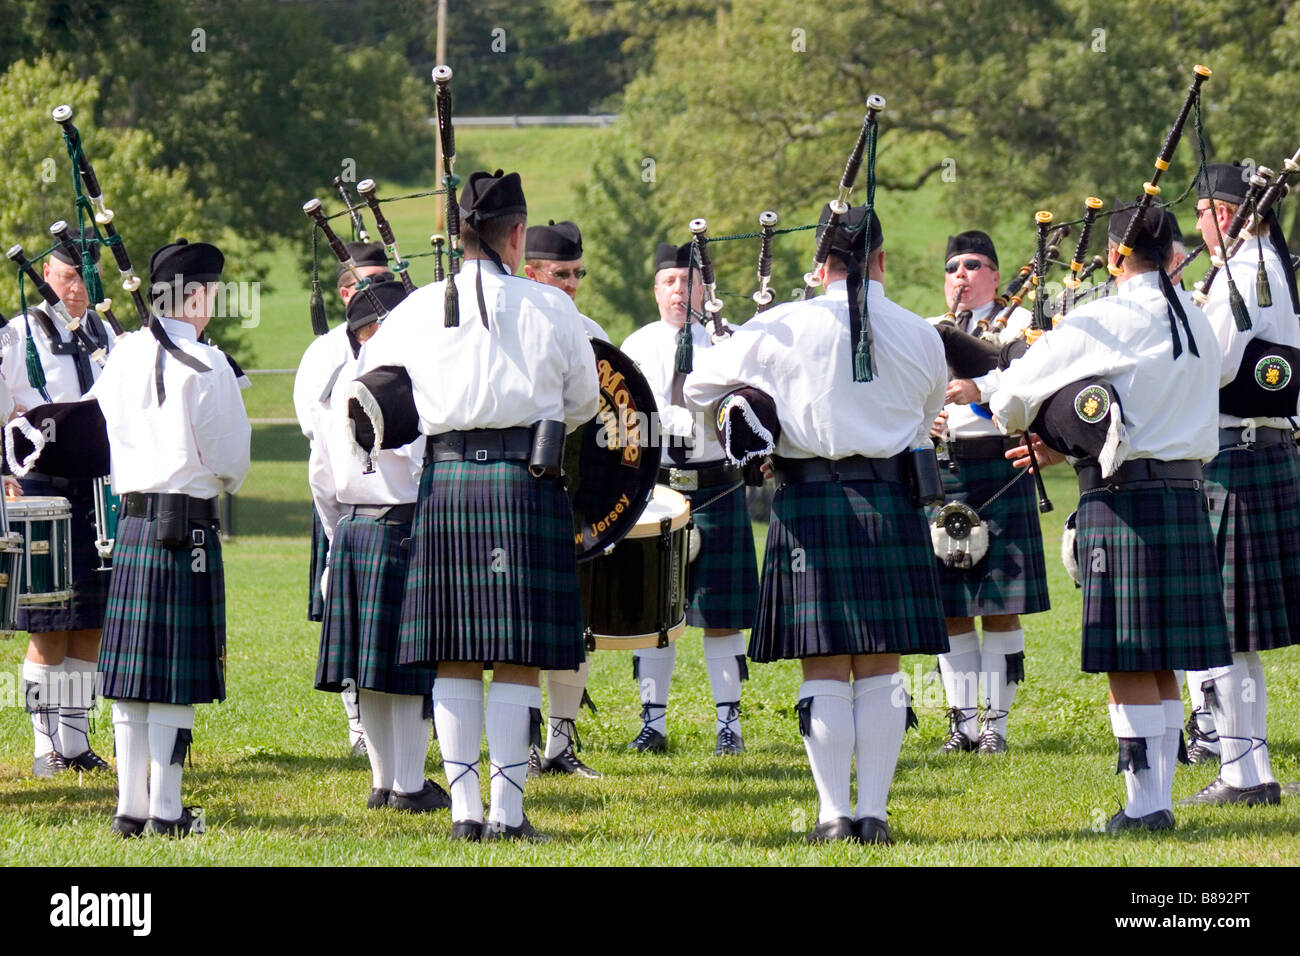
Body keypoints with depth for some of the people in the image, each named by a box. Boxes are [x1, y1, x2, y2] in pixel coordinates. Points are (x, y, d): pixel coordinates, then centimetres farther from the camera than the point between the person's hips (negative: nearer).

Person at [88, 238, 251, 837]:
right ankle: (165, 810, -1)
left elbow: (100, 409, 16)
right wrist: (222, 483, 16)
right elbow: (231, 457, -6)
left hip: (131, 522, 6)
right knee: (175, 677, -2)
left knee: (131, 672, 9)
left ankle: (130, 807, 11)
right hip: (187, 525, -6)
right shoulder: (204, 365, -11)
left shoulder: (122, 356, 6)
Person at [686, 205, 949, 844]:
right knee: (880, 669, 6)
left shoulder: (783, 329, -5)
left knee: (825, 668, 1)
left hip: (811, 503, -2)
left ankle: (833, 813, -1)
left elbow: (699, 386, 4)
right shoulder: (920, 336, 2)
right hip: (892, 501, 2)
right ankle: (874, 812, 4)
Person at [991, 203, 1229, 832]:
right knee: (1161, 666, 11)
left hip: (1122, 501, -7)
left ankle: (1145, 806, -3)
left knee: (1128, 666, -3)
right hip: (1185, 493, 7)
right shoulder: (1197, 326, 10)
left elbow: (1011, 397, -4)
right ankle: (1160, 798, 12)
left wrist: (1027, 432, 19)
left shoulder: (1098, 324, -11)